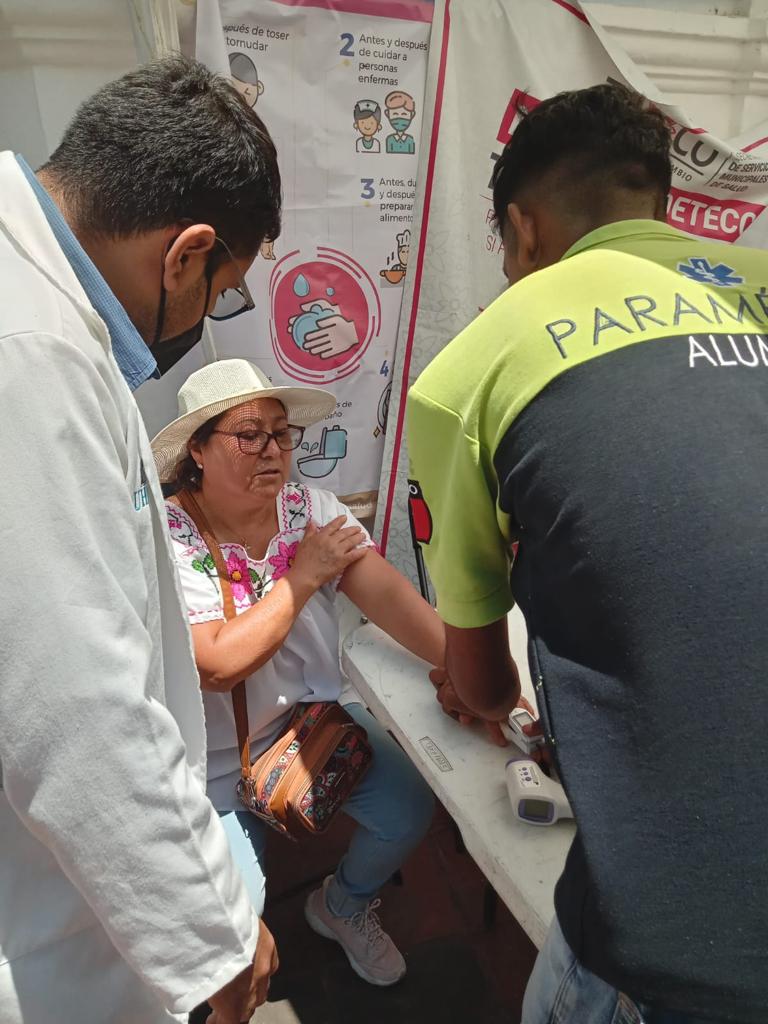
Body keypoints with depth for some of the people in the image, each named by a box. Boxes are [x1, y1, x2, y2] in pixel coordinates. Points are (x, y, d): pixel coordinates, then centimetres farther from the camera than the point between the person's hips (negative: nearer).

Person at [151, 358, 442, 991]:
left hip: (316, 714, 4)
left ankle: (345, 908, 27)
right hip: (214, 755, -3)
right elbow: (217, 665, -30)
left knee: (409, 811, -8)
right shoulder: (168, 540, -21)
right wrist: (304, 576, -23)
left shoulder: (310, 507, -8)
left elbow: (389, 594, -20)